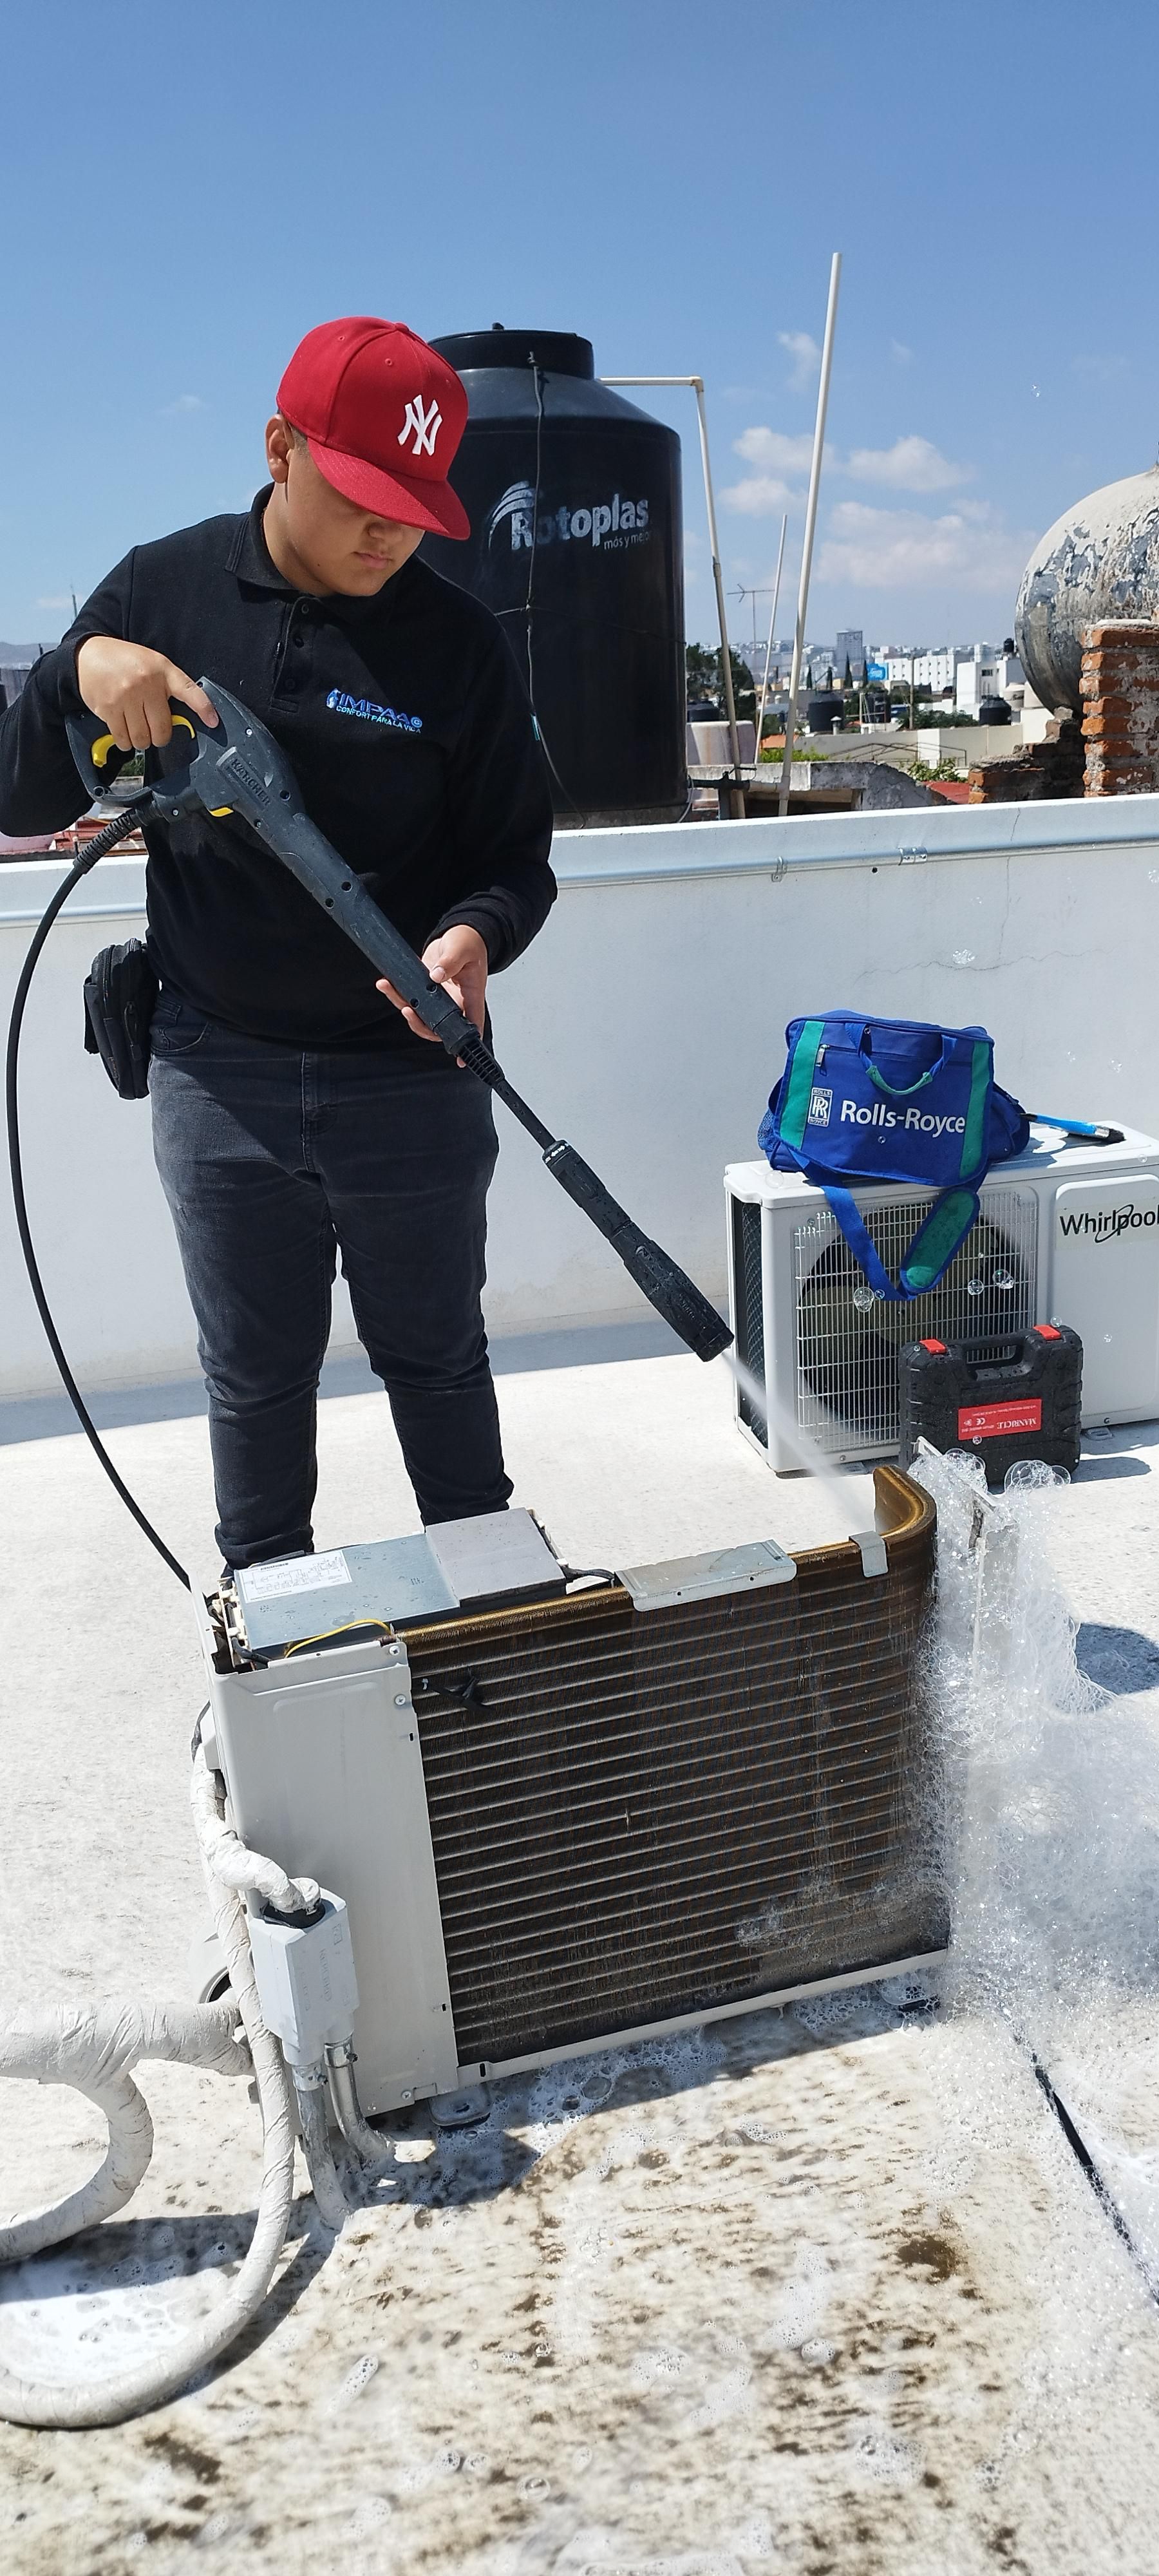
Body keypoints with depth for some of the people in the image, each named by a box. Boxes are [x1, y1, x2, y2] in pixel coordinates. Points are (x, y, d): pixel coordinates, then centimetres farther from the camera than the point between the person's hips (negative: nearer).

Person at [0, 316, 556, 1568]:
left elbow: (516, 854, 0)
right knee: (254, 1379, 14)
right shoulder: (164, 590, 0)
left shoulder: (455, 639, -4)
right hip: (218, 1076, 1)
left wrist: (477, 933, -23)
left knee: (436, 1360, 14)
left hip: (411, 1074, -1)